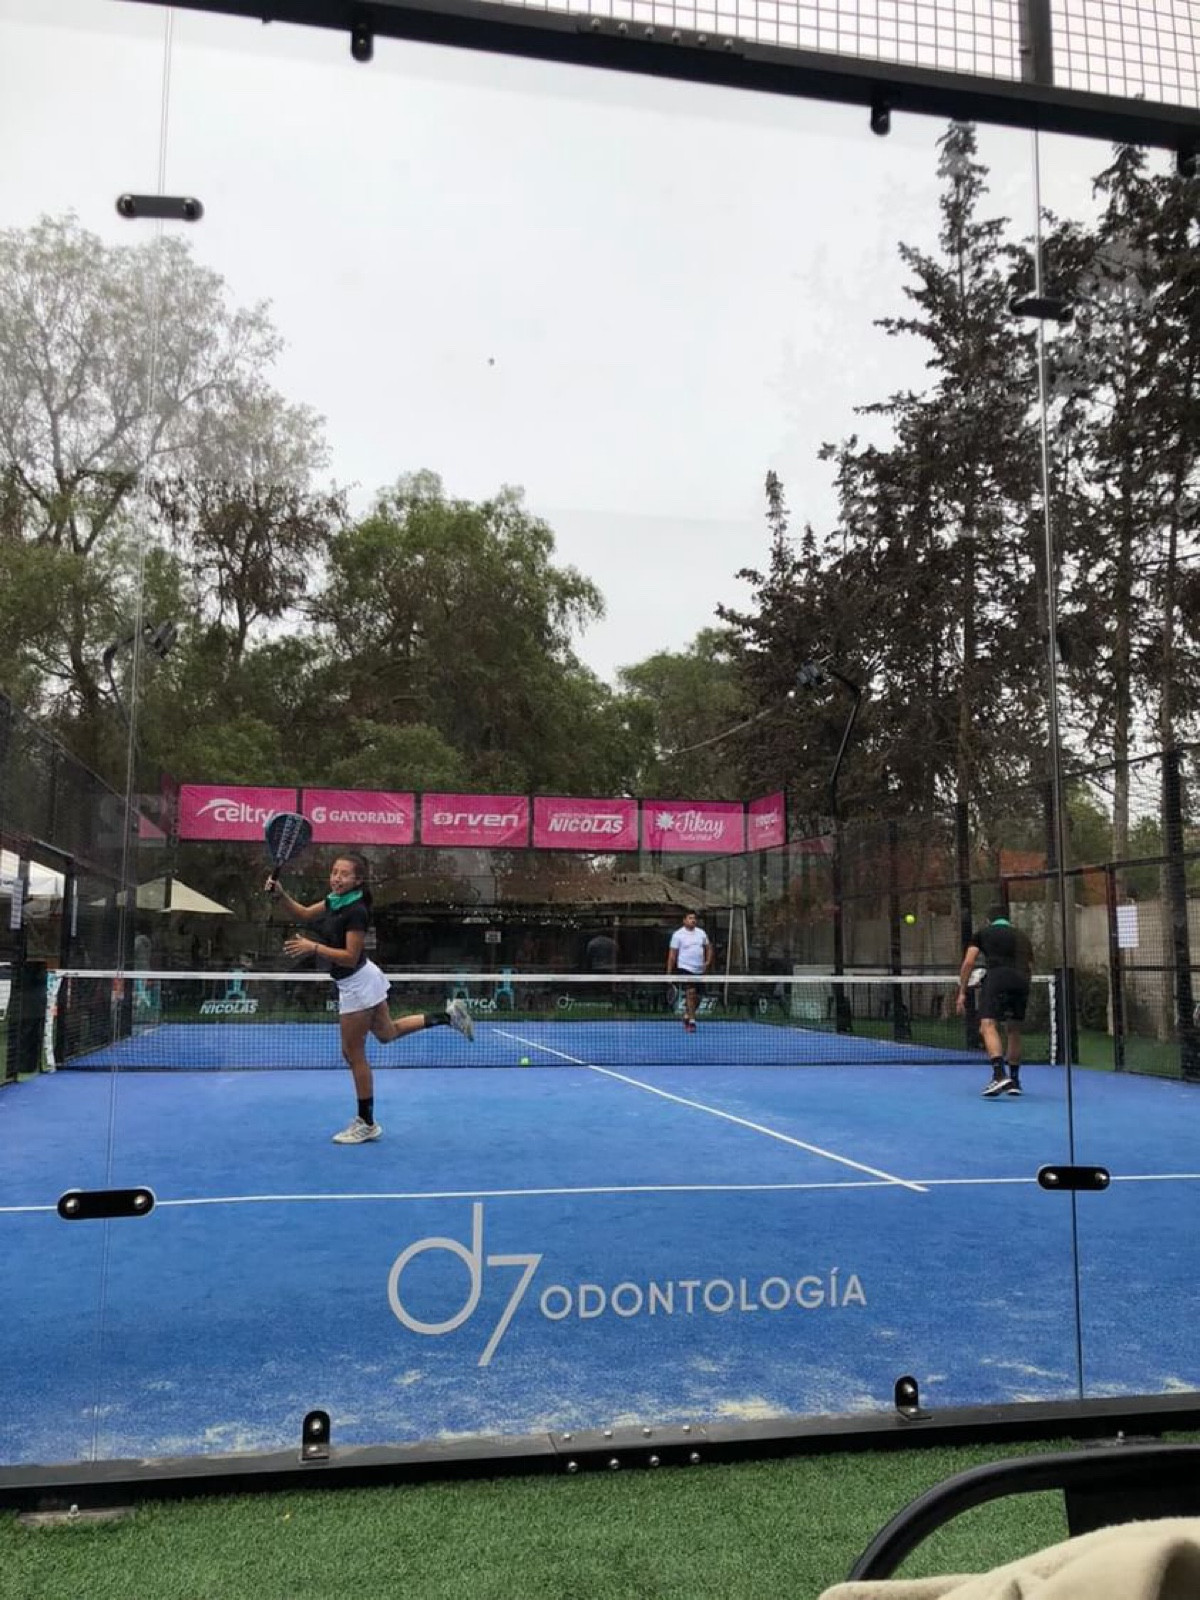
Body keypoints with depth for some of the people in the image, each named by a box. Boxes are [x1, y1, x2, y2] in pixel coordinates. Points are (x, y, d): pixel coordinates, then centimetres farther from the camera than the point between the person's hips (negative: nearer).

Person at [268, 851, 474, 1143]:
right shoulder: (335, 900, 1)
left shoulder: (356, 911, -24)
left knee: (353, 1053, 2)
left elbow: (350, 957, -25)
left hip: (356, 984, -9)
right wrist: (281, 894, -5)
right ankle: (448, 1015, 28)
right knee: (388, 1033, 26)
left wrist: (313, 947, -30)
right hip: (361, 981, 9)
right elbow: (302, 914, 10)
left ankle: (366, 1123, 14)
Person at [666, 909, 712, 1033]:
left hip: (699, 970, 5)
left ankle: (687, 1016, 33)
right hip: (685, 968, -5)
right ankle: (691, 1022, -15)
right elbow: (672, 954, -4)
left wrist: (708, 961, 2)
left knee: (696, 997, 9)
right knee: (690, 993, -19)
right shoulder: (678, 935, -4)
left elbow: (708, 947, 19)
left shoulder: (701, 933, 9)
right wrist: (669, 973, -8)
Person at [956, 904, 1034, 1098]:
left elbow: (968, 963, 6)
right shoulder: (1022, 936, 29)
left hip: (997, 977, -5)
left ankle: (1000, 1075, -33)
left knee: (988, 1026, -13)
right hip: (1021, 981, 5)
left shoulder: (982, 934, 18)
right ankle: (1014, 1081, 25)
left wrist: (962, 993, 7)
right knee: (1014, 1031, 19)